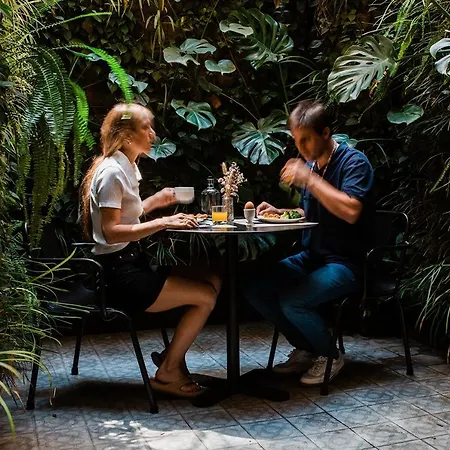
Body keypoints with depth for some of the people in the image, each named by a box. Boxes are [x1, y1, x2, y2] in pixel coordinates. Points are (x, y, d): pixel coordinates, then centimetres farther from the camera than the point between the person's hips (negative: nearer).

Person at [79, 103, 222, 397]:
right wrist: (163, 223, -26)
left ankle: (173, 355, 10)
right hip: (118, 275, -10)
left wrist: (153, 202, 11)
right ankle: (168, 372, 1)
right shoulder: (112, 172, -16)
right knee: (206, 296, -13)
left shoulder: (127, 168, 15)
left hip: (133, 264, 10)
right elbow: (111, 232, -24)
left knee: (212, 279, 5)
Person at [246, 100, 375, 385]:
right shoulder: (310, 164, 12)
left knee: (292, 300, -28)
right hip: (311, 256, 8)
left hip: (346, 262, -8)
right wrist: (280, 213, 5)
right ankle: (306, 349, 9)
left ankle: (330, 355, 0)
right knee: (255, 289, -7)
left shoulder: (354, 162, -12)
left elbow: (351, 211, -29)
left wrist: (309, 179, -25)